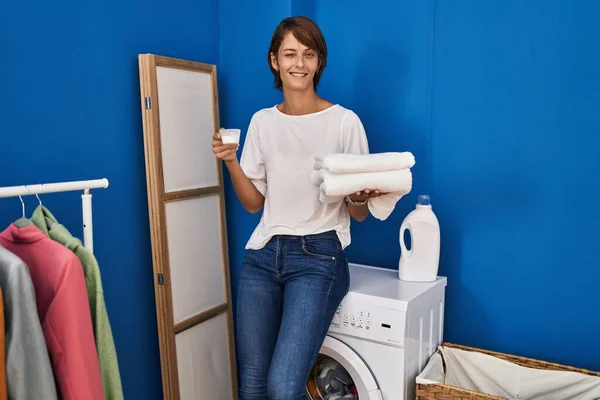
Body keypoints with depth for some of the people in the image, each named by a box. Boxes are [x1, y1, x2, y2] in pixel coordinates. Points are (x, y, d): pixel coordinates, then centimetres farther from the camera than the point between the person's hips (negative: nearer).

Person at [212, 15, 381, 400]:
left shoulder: (345, 121, -4)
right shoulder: (262, 121, 8)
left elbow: (359, 214, -1)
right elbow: (254, 203, 9)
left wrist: (359, 197, -23)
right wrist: (231, 162, -5)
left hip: (318, 256, -4)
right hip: (262, 255, 4)